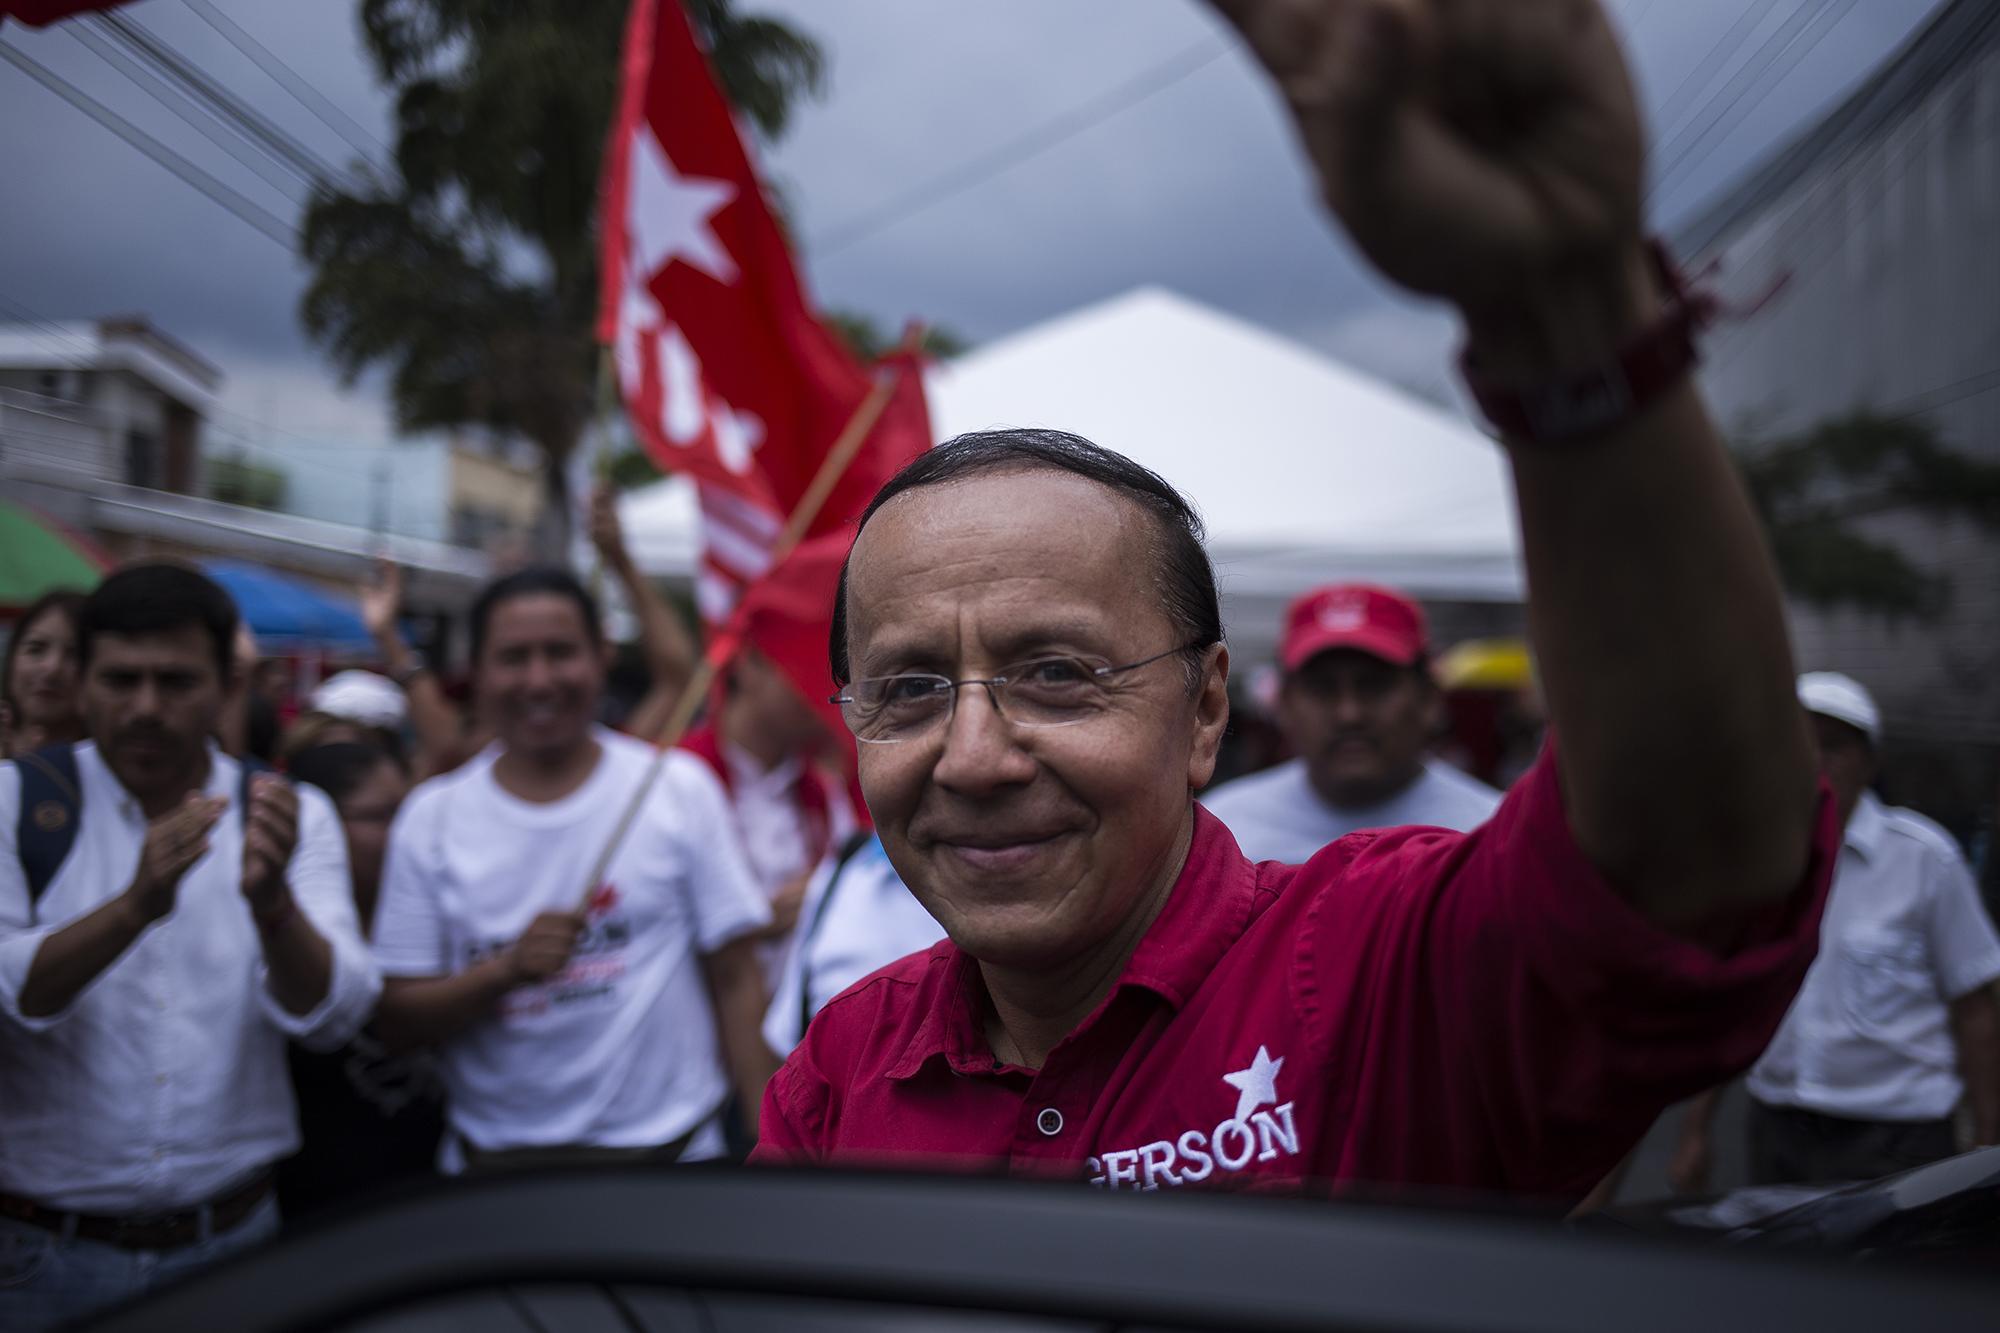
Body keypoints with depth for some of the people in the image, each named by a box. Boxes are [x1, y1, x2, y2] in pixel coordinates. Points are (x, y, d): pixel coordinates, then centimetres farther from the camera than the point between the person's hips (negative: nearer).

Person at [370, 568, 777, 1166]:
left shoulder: (679, 788, -1)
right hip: (493, 1158, 1)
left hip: (664, 1151, -1)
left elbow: (736, 982, -1)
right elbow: (398, 1022, 0)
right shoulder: (430, 818, 2)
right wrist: (507, 968, -17)